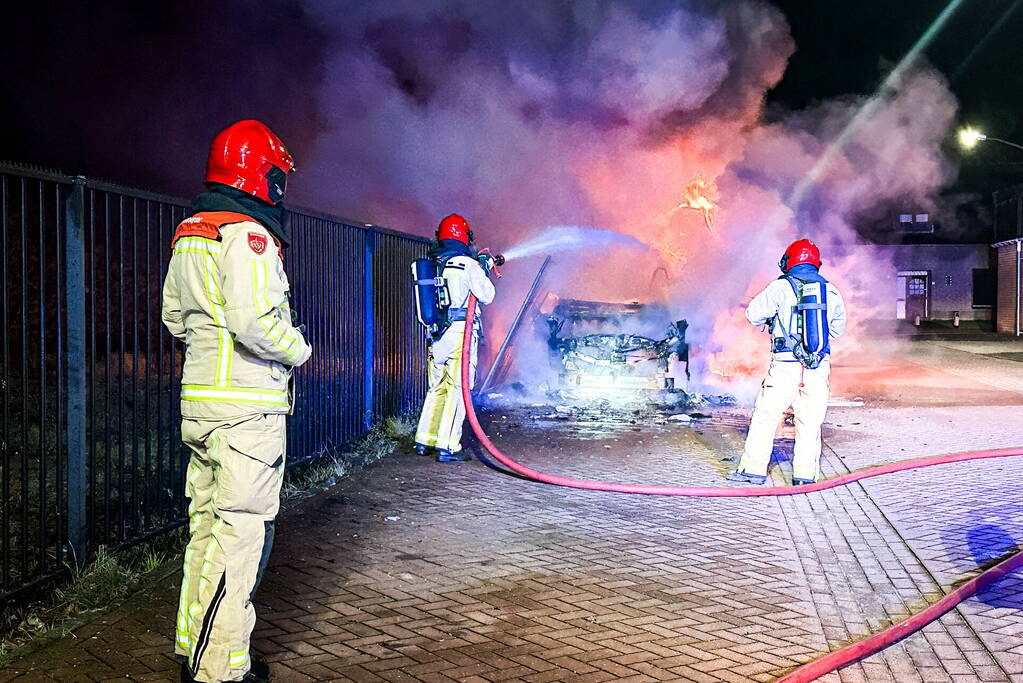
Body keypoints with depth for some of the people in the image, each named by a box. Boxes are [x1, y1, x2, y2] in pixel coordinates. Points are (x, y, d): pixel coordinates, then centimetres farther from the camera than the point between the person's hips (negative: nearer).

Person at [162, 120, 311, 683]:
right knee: (241, 532, -4)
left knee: (208, 525, 17)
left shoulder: (189, 234, 16)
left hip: (199, 403, 10)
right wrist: (298, 349, -8)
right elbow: (253, 320, -25)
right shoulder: (247, 234, -15)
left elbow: (174, 316, 22)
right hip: (246, 408, -10)